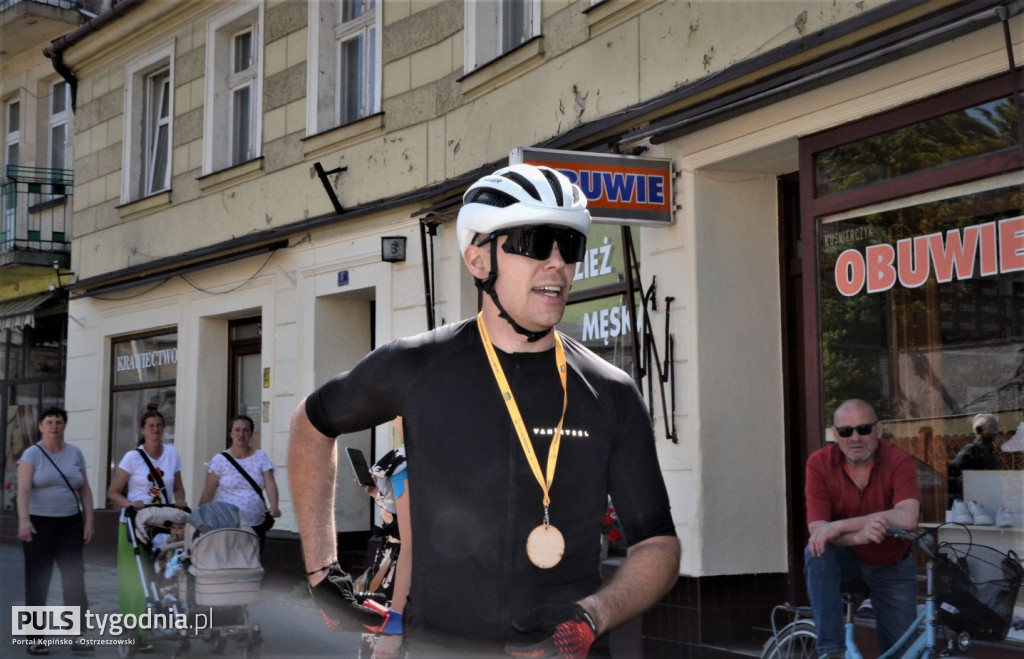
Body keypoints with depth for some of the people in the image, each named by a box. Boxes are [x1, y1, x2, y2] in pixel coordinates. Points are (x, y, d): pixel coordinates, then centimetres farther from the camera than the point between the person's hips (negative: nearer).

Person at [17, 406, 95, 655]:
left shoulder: (75, 453, 10)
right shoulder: (32, 454, -3)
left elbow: (85, 490, 12)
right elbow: (23, 489, -16)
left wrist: (89, 520, 4)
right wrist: (23, 520, -29)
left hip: (70, 525, 3)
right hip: (39, 525, -3)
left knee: (74, 579, -1)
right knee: (37, 582, 2)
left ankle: (79, 635, 2)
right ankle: (35, 638, 8)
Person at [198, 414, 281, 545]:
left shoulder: (261, 457, 7)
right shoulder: (220, 460, 1)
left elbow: (270, 483, -4)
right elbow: (208, 494, 1)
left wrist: (274, 506, -22)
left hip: (256, 525, 3)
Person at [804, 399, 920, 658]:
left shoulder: (899, 461, -23)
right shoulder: (819, 463, -20)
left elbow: (907, 518, -39)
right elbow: (817, 528, -26)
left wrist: (840, 526, -41)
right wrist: (859, 536, -46)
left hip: (892, 566, 0)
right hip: (846, 557, 0)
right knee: (817, 553, -33)